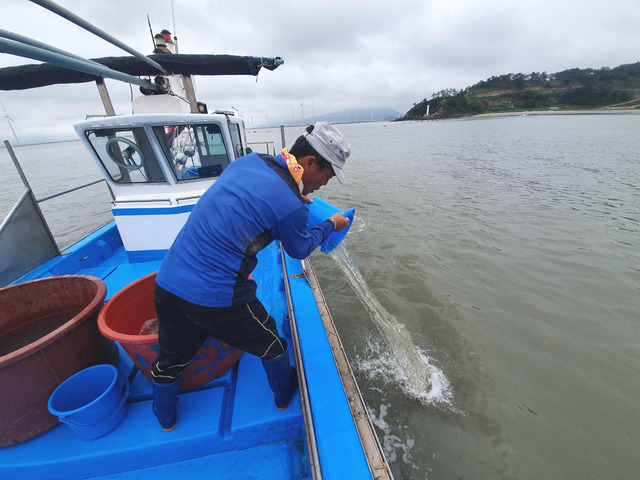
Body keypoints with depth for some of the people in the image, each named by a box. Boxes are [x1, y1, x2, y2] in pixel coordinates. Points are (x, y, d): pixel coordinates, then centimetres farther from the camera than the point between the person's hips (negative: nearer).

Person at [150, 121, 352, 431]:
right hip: (216, 298, -7)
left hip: (166, 283, 7)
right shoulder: (290, 207, -18)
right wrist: (331, 225, 17)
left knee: (171, 356, 29)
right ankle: (284, 396, 50)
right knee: (268, 343, 21)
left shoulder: (249, 160, 2)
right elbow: (299, 249, 2)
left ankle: (166, 419, 59)